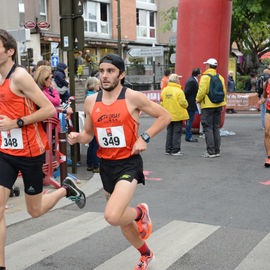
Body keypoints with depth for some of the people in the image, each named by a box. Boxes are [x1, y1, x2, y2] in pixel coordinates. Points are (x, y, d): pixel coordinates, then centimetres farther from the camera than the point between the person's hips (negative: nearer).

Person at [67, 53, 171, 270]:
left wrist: (144, 138, -12)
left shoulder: (133, 97, -10)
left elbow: (165, 116, -2)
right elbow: (88, 134, 14)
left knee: (113, 216, -25)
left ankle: (141, 213, 10)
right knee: (122, 220, 18)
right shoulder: (91, 101, 3)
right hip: (106, 164, 6)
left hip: (129, 163, -5)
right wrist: (77, 138, -8)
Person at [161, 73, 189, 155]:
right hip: (177, 115, -6)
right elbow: (183, 103, -15)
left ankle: (168, 149, 17)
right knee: (177, 132, 1)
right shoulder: (178, 91, -14)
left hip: (168, 116, 6)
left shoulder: (164, 90, 5)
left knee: (169, 132, 14)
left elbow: (162, 103, 9)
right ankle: (175, 150, 2)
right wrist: (186, 105, 6)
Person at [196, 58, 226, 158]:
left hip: (208, 106, -7)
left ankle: (211, 152, -4)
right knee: (216, 128, 13)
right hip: (218, 105, 7)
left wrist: (198, 100, 0)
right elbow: (224, 91, 11)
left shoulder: (205, 77, -12)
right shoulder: (220, 77, 9)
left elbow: (202, 91, -18)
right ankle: (217, 151, 16)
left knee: (208, 128, -2)